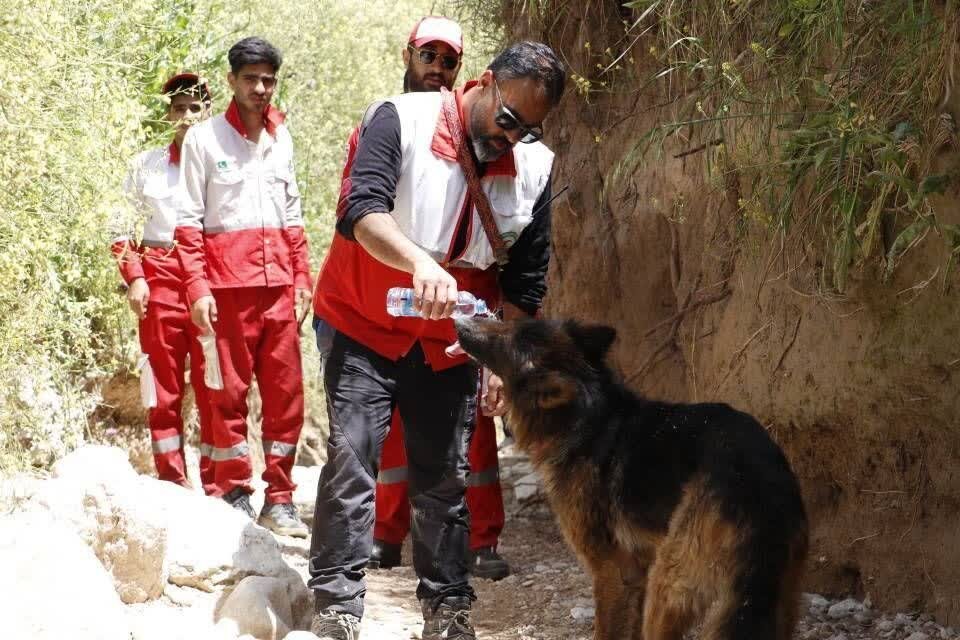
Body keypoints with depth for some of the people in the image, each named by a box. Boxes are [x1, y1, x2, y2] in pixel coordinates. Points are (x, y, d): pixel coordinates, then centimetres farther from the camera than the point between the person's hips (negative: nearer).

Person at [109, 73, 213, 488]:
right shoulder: (147, 166, 8)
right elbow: (120, 228, 13)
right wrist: (134, 278, 1)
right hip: (161, 281, 1)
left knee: (214, 390, -3)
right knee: (164, 391, 3)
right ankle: (171, 484, 10)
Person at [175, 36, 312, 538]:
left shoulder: (280, 137, 14)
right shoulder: (204, 138, 0)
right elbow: (190, 221, -3)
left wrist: (301, 274, 13)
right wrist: (197, 287, -11)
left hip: (278, 284, 4)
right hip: (227, 284, -4)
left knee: (285, 392, 2)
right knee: (230, 392, -1)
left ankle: (279, 499, 9)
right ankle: (234, 496, 7)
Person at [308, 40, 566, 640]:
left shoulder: (534, 168, -3)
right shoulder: (401, 120, -16)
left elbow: (525, 281, 5)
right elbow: (361, 210, -31)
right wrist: (419, 262, -47)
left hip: (450, 344, 4)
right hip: (365, 328, -4)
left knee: (445, 478, 7)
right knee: (351, 462, -10)